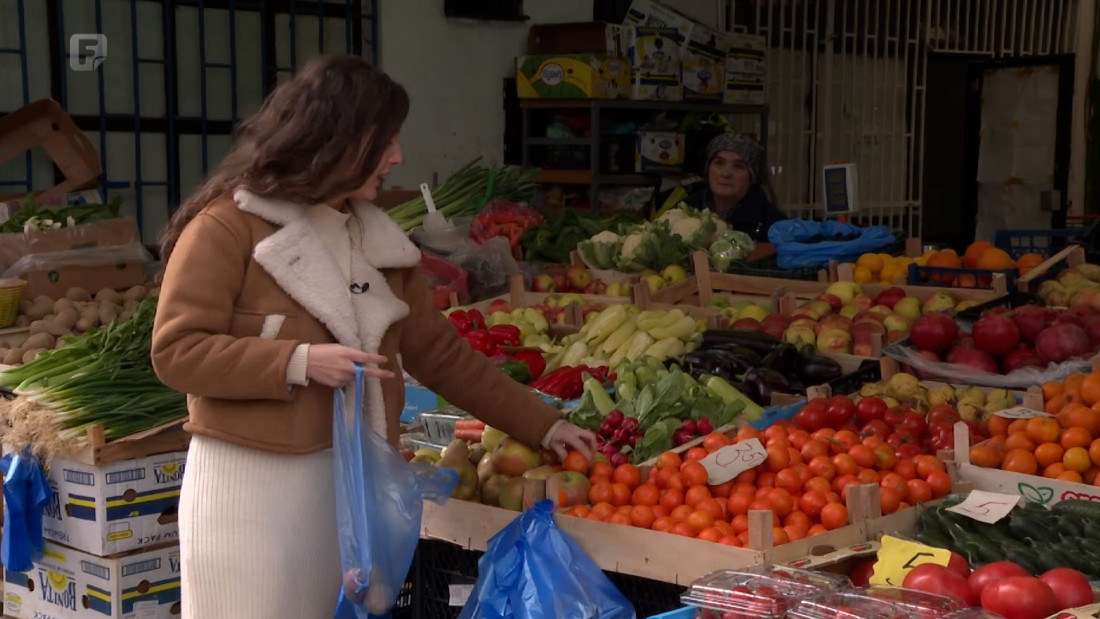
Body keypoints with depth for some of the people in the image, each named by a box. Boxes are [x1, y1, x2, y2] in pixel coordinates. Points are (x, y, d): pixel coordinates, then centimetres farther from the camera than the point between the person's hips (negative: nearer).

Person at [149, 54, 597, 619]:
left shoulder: (376, 237, 12)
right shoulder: (226, 227, -10)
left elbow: (439, 351, 13)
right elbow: (176, 351, -13)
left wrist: (542, 425, 11)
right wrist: (298, 362, -21)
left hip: (351, 481, 6)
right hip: (252, 483, -6)